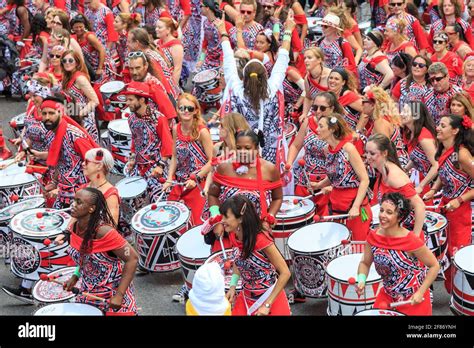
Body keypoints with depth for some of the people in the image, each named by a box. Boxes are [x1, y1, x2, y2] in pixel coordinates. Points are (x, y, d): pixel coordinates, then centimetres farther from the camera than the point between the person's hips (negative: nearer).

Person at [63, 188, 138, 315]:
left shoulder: (104, 231, -26)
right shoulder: (74, 228, -5)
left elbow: (132, 259, -25)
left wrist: (119, 295, -26)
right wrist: (75, 277, -1)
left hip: (113, 290, -7)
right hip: (88, 292, 7)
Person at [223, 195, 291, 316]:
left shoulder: (261, 239, -26)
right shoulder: (233, 236, -7)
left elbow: (285, 273, -21)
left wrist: (267, 305, -21)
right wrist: (232, 286, -3)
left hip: (270, 298, -5)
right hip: (246, 298, 5)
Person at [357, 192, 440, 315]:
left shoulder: (411, 241, -25)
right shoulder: (373, 237, -12)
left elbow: (434, 266, -14)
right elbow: (365, 263, 4)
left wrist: (420, 292, -17)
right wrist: (361, 280, -15)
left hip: (413, 298, -4)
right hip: (388, 295, 4)